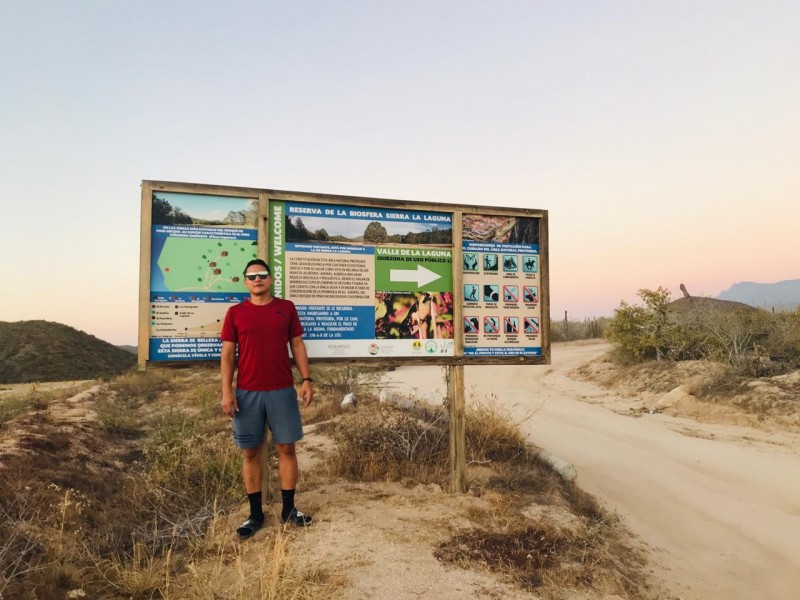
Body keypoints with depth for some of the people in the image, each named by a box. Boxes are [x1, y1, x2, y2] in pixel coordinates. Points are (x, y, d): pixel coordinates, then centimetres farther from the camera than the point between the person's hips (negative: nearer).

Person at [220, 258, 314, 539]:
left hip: (282, 391, 0)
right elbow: (227, 354, 2)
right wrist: (226, 391, -6)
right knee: (250, 452, 7)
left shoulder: (286, 308, 4)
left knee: (286, 448, 6)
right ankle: (255, 514, 21)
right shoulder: (235, 313, 2)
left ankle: (289, 509, 21)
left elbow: (297, 345, 6)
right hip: (247, 393, 0)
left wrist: (307, 380, -2)